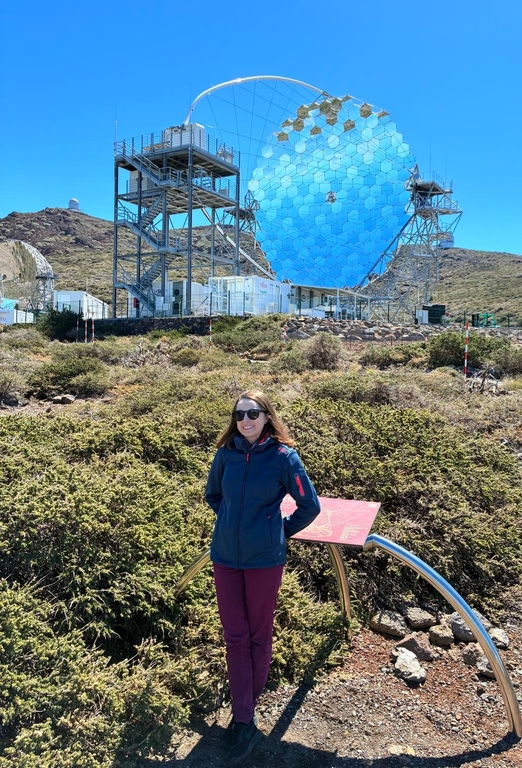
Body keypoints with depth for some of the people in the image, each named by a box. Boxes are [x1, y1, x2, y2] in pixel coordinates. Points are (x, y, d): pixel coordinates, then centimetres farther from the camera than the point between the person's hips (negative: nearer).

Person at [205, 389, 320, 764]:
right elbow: (213, 494, 17)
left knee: (259, 636, 12)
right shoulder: (226, 452, -2)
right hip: (225, 555, 3)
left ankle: (244, 714, 31)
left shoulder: (283, 456, -12)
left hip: (264, 558, -3)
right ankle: (245, 722, 21)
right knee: (235, 637, 8)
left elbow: (310, 506, -4)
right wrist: (233, 522, 10)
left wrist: (281, 532, 2)